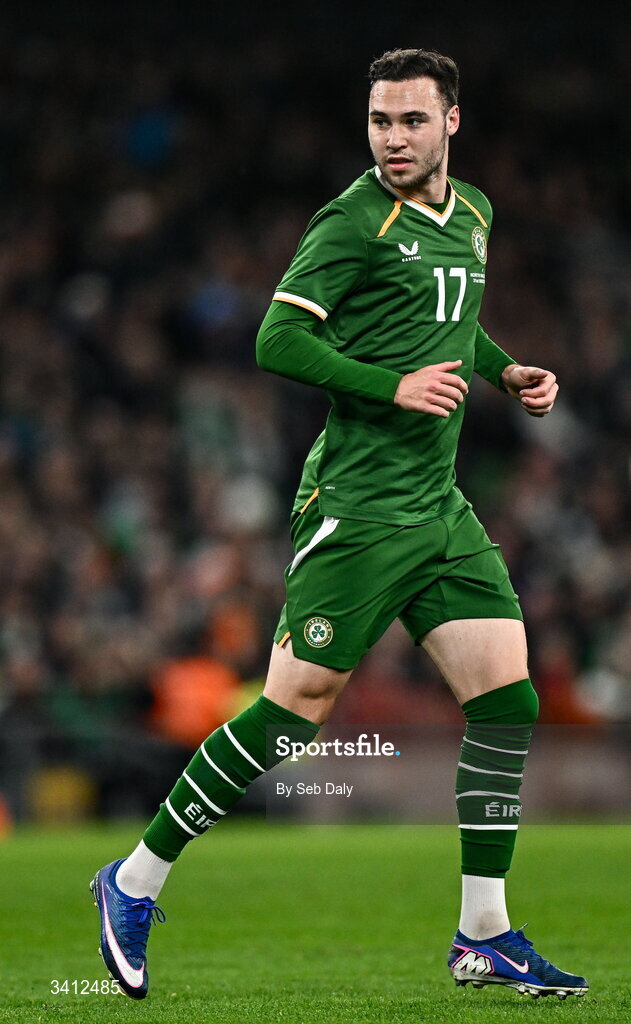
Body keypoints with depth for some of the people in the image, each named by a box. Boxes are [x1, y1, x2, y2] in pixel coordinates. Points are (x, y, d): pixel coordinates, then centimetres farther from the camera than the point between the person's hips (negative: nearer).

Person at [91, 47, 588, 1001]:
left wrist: (506, 370, 13)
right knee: (298, 702, -8)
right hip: (358, 502, -7)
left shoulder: (472, 213, 14)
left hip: (441, 506, 7)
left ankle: (483, 937, 7)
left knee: (508, 695, -2)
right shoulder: (354, 222, -10)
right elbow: (278, 341, -15)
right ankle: (137, 880, 7)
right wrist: (394, 386, -21)